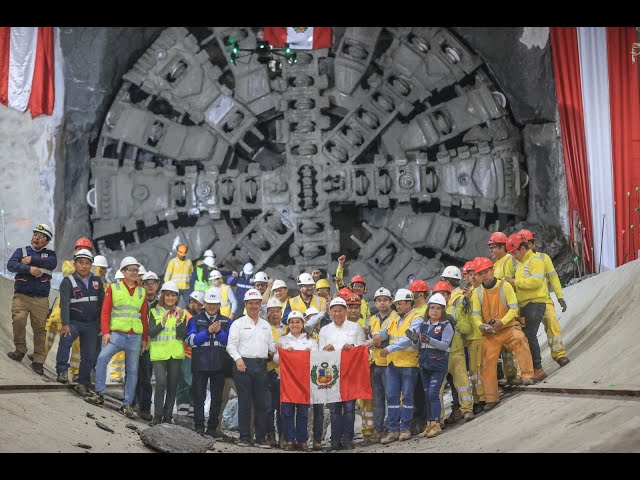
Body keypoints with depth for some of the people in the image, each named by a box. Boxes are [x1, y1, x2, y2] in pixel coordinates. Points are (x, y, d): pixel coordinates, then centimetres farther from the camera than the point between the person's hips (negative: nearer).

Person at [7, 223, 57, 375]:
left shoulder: (49, 253, 14)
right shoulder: (21, 251, 12)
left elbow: (52, 263, -10)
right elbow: (11, 265, -7)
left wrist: (32, 259, -12)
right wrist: (29, 268, -20)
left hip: (41, 299, 1)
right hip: (21, 296, -1)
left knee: (40, 328, -3)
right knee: (18, 320, -22)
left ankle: (38, 361, 3)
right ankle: (20, 350, -5)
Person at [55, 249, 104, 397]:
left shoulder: (97, 281, 8)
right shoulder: (68, 281, -6)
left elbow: (102, 303, 11)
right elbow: (64, 304, -16)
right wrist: (65, 324, -27)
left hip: (91, 324, 4)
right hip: (73, 322, -4)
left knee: (89, 355, 3)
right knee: (65, 340, -33)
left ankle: (83, 384, 14)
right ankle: (62, 371, -23)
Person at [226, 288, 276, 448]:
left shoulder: (266, 325, 19)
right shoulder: (238, 324, 5)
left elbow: (272, 346, 18)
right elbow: (231, 345, -2)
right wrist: (238, 359, -17)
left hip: (261, 366, 4)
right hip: (243, 364, -4)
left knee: (261, 403, 2)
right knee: (244, 403, -3)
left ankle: (260, 438, 7)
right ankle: (244, 437, 2)